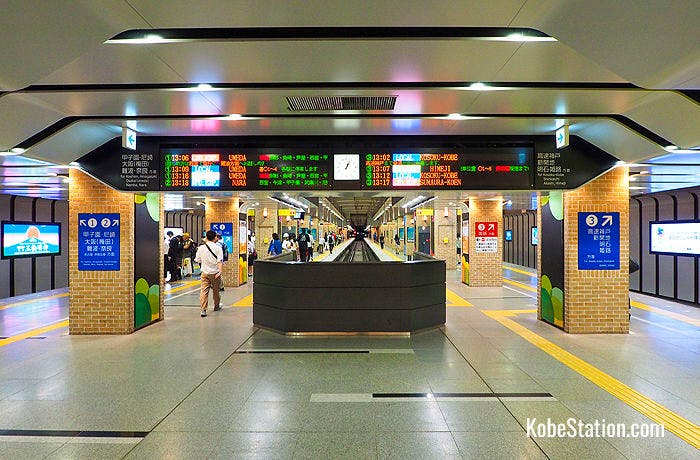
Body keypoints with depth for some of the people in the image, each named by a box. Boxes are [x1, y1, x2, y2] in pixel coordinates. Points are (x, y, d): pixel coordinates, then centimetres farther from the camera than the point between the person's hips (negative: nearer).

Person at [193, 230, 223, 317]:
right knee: (216, 290, 16)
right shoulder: (218, 248, -9)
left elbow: (197, 260, 8)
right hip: (215, 272, -1)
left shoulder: (201, 248, -1)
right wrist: (220, 271, -22)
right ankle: (217, 306, 34)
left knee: (204, 291, -1)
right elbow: (220, 261, -17)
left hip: (205, 272, 1)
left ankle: (203, 310, -10)